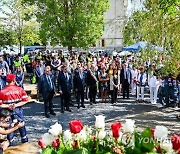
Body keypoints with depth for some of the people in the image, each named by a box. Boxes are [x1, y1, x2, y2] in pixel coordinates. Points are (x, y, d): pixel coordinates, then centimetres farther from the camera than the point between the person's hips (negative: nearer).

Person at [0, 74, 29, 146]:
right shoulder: (20, 89, -8)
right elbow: (25, 100, -9)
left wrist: (7, 106, -11)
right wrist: (16, 105, -13)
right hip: (18, 110, 1)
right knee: (22, 126, 19)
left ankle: (11, 144, 25)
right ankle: (25, 142, 34)